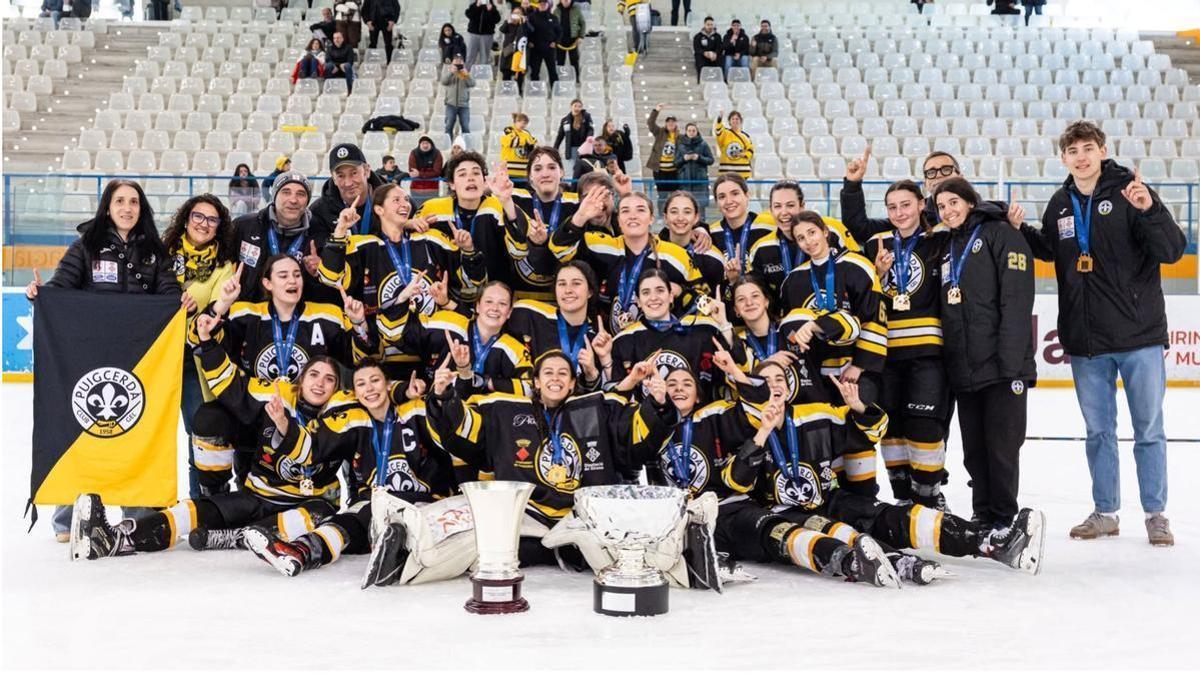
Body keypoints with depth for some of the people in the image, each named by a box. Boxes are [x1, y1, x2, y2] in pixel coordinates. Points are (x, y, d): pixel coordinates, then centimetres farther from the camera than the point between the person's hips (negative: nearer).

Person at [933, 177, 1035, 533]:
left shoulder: (1001, 234, -4)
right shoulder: (950, 247, 19)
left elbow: (1016, 300, -14)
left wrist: (1012, 363, -20)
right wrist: (947, 363, 13)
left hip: (1000, 366, -7)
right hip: (964, 367, 7)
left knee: (1001, 446, -2)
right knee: (974, 449, 11)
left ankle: (1004, 519, 8)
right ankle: (983, 516, 21)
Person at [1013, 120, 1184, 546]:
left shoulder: (1129, 192, -8)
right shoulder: (1060, 205, 6)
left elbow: (1172, 251, -14)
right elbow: (1049, 249, 23)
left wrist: (1150, 211, -30)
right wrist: (1018, 230, 5)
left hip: (1139, 337, -4)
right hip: (1085, 341, 4)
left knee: (1148, 430, 6)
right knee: (1098, 431, 13)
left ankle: (1156, 515, 17)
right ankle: (1105, 512, 24)